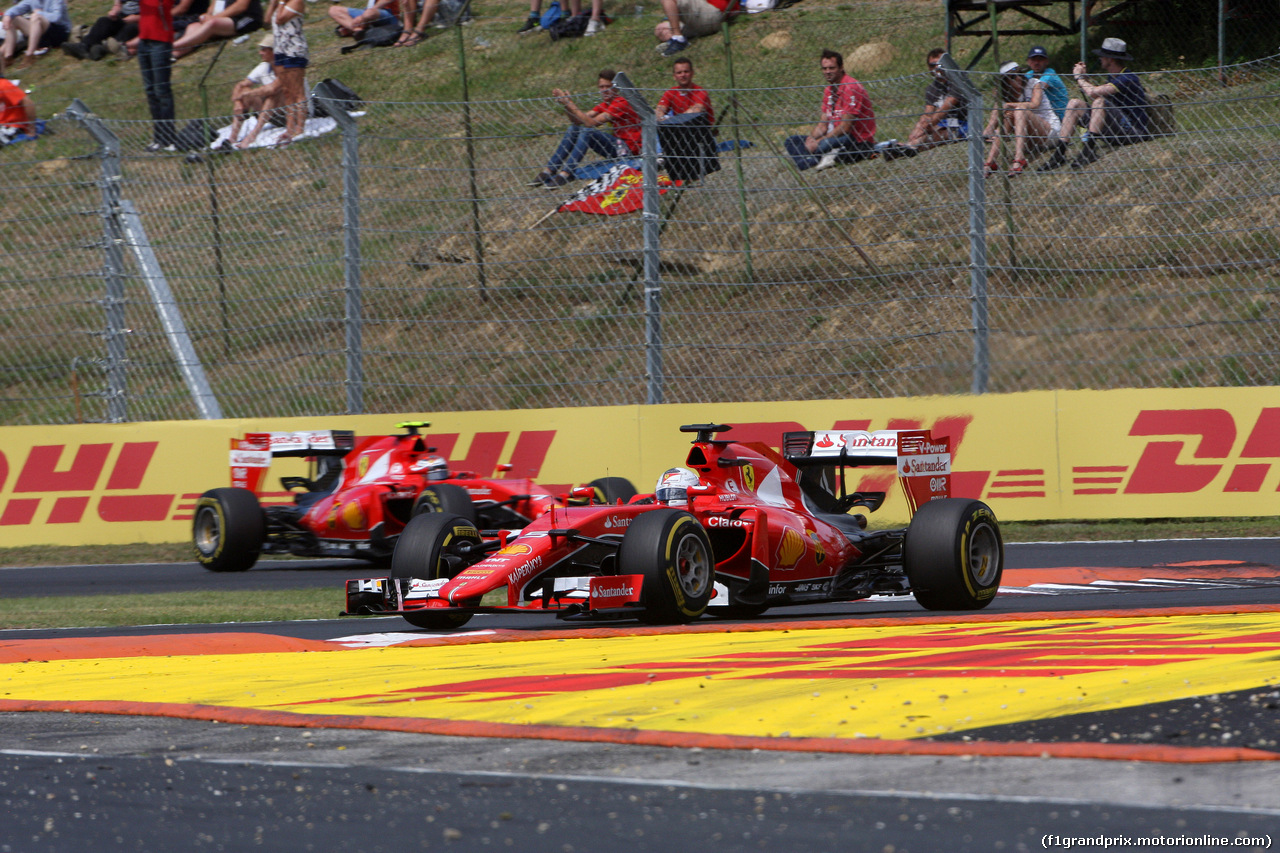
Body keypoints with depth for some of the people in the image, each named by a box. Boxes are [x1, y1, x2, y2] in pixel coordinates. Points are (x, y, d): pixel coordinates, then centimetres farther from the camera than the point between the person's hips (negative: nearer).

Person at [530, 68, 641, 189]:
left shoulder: (621, 104, -15)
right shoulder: (604, 105, 12)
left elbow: (591, 123, -24)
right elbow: (577, 121, 4)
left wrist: (571, 105, -24)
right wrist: (566, 105, -11)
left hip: (629, 149, -9)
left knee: (587, 132, -27)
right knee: (574, 129, 3)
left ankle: (565, 175, -31)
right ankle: (549, 171, -4)